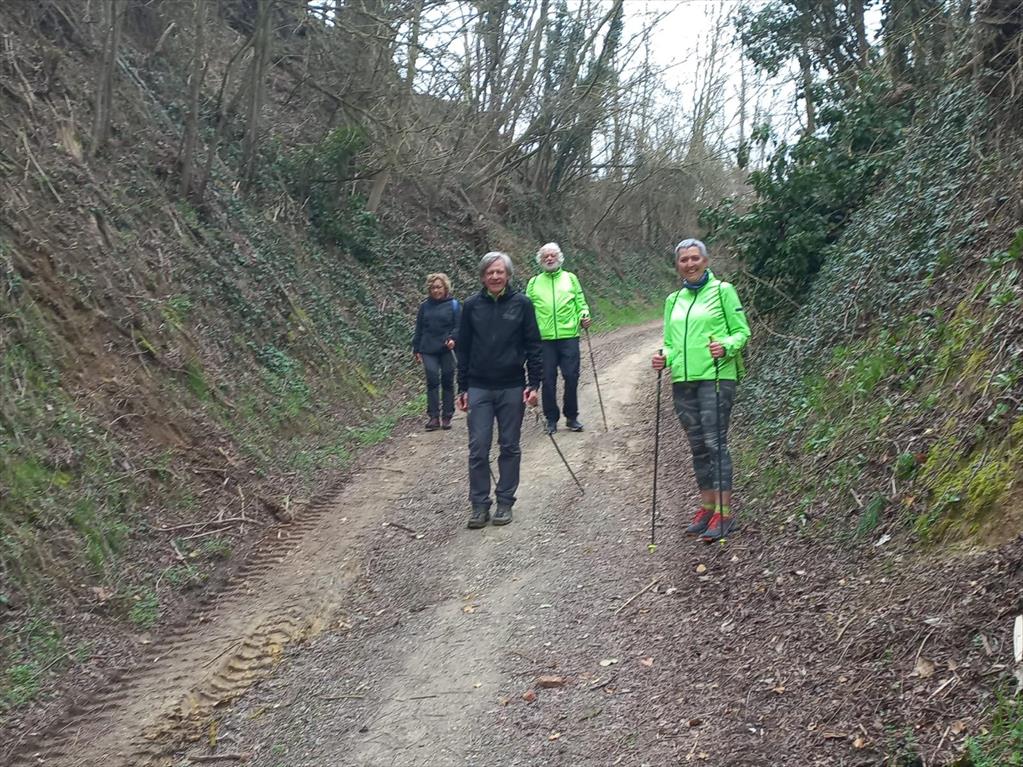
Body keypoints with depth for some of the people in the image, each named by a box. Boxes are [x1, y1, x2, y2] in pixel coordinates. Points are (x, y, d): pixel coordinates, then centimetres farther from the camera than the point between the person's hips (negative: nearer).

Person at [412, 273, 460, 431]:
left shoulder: (453, 304, 2)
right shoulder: (425, 306, 11)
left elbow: (459, 326, -1)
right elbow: (419, 329, 16)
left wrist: (453, 339, -20)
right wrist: (417, 349, 12)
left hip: (447, 350, -2)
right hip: (429, 350, 2)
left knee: (447, 382, 4)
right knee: (432, 381, -8)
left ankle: (447, 417, 13)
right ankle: (433, 417, -5)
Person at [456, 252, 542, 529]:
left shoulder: (521, 304, -2)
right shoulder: (472, 306, 2)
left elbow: (533, 345, 1)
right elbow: (463, 348, 7)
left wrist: (534, 383, -5)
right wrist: (462, 388, 6)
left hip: (512, 388, -1)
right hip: (479, 389, 1)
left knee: (510, 447, 7)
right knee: (478, 449, -2)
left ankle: (505, 502, 17)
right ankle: (479, 504, 8)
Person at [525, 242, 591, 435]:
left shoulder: (570, 278, 11)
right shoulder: (534, 283, 12)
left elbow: (580, 303, 11)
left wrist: (584, 316, -7)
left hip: (569, 336, 0)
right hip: (544, 338, 0)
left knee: (571, 377, -1)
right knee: (548, 379, 2)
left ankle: (572, 417, 13)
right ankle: (551, 419, 12)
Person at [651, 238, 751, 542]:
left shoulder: (722, 290, 0)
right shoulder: (673, 300, 16)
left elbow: (742, 330, -1)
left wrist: (726, 346, -20)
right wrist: (664, 357, -1)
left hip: (715, 376, -5)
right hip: (682, 380, 6)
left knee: (715, 442, -9)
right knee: (697, 445, 10)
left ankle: (723, 512, -3)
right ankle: (707, 506, 20)